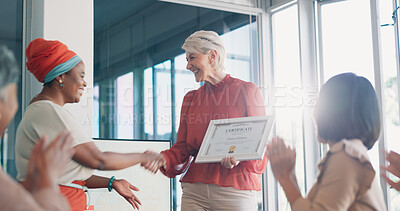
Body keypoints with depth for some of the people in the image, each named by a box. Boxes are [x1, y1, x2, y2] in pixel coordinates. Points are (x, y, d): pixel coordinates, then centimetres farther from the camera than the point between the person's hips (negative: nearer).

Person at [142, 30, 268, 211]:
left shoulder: (247, 90, 1)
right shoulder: (191, 99, 15)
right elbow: (183, 148, 9)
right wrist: (163, 159, -11)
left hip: (235, 191, -4)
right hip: (194, 192, 4)